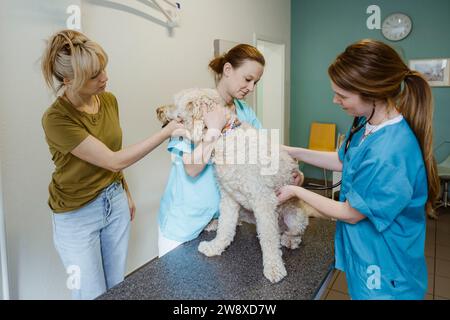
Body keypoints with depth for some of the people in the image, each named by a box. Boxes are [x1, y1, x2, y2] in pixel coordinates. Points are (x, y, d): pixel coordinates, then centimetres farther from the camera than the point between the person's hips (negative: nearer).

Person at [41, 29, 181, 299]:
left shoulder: (109, 100, -5)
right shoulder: (56, 119, -24)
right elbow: (114, 160, -27)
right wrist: (166, 132, -26)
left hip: (116, 201, 6)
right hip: (78, 215, -5)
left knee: (117, 287, 19)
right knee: (94, 294, 10)